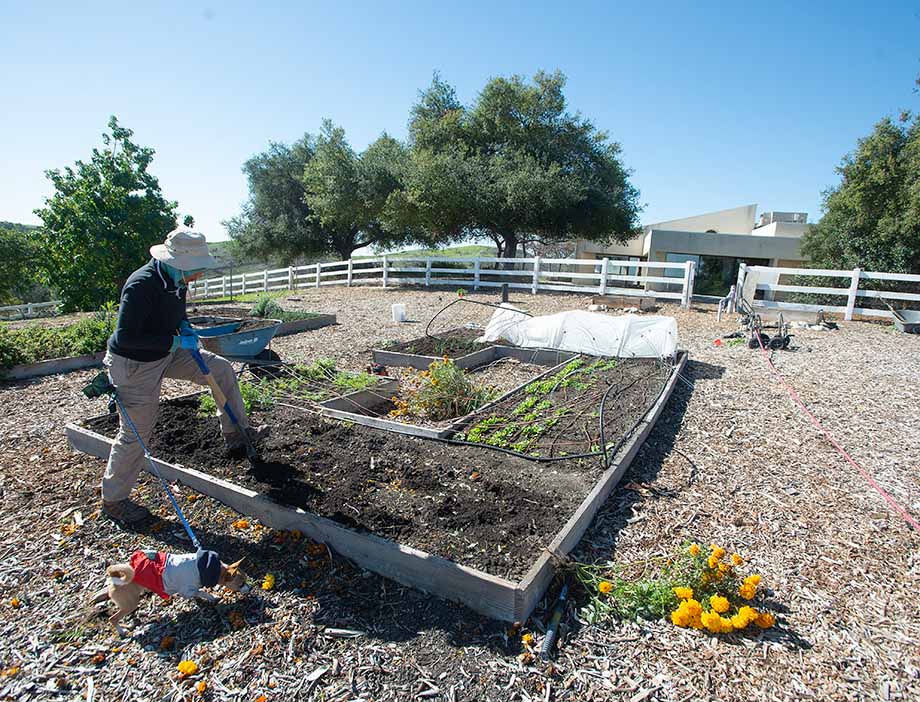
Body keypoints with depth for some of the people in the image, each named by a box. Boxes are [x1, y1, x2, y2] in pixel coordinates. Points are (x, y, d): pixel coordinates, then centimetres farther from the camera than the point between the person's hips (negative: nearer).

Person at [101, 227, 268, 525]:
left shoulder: (176, 279, -4)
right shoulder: (142, 285, -31)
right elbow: (125, 337, -31)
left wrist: (186, 327, -4)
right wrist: (175, 341, -29)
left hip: (166, 353, 8)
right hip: (135, 364, -8)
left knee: (221, 369, 5)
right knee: (136, 433, 3)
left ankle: (236, 433, 17)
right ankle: (113, 500, 24)